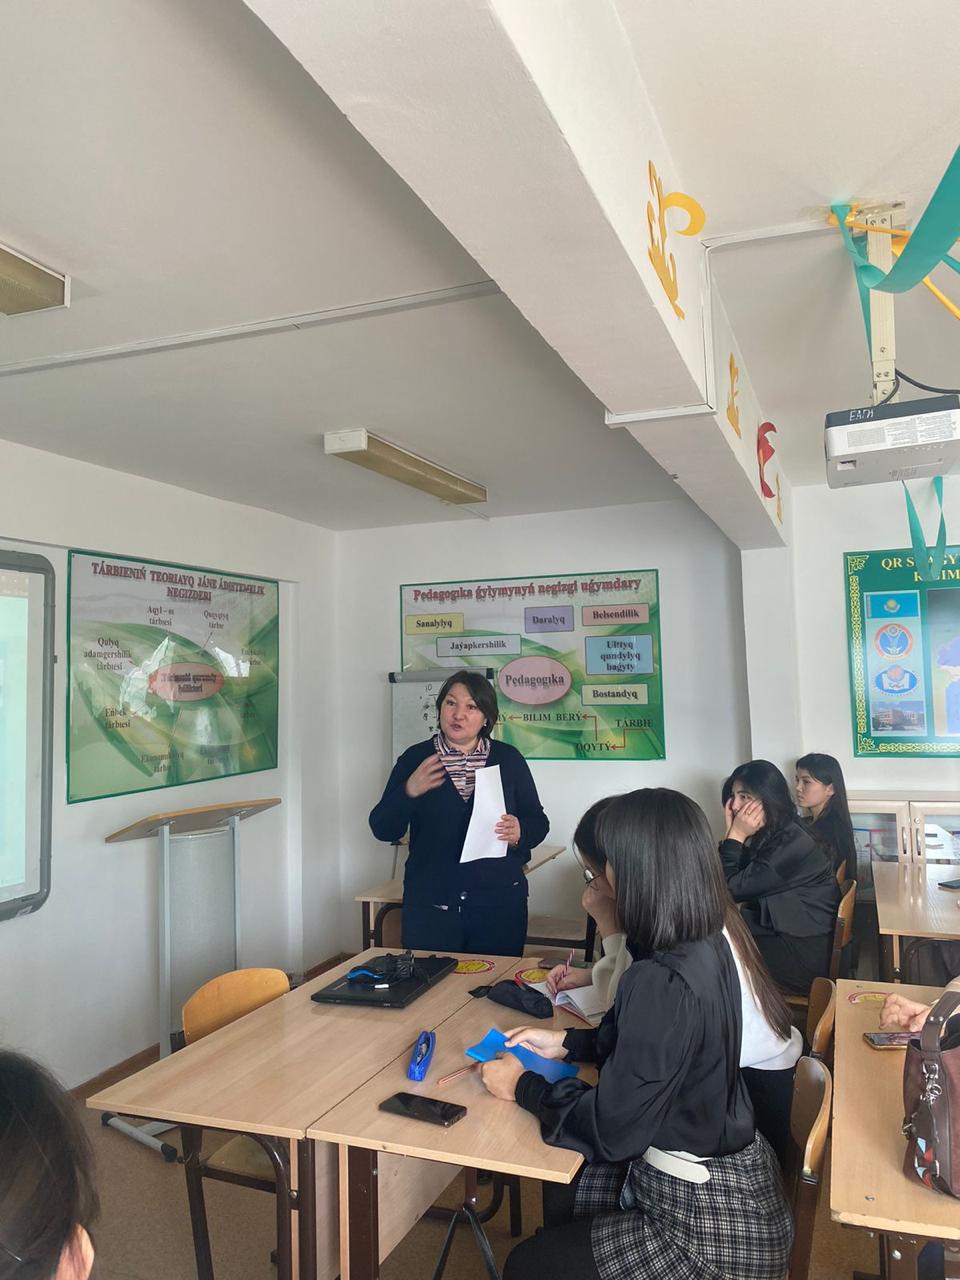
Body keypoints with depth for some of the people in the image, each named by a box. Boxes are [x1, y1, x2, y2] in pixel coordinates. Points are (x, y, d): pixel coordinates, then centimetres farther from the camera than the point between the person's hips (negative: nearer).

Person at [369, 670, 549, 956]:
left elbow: (538, 822, 9)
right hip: (430, 907, 0)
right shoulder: (415, 758, 2)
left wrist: (519, 833, -12)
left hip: (500, 904, 1)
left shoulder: (508, 759, 4)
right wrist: (409, 792, -17)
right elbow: (382, 830, 0)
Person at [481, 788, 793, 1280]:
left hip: (708, 1221, -8)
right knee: (559, 1200, 23)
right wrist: (566, 1042, 13)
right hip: (728, 1178, 8)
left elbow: (611, 1130, -24)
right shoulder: (706, 946, -4)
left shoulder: (662, 982, -32)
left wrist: (523, 1086, -10)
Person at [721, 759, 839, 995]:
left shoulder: (792, 844, -24)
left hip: (805, 957, -8)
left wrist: (736, 836, -17)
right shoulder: (767, 835, 3)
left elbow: (731, 890, -20)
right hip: (780, 935, 8)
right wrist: (733, 833, -9)